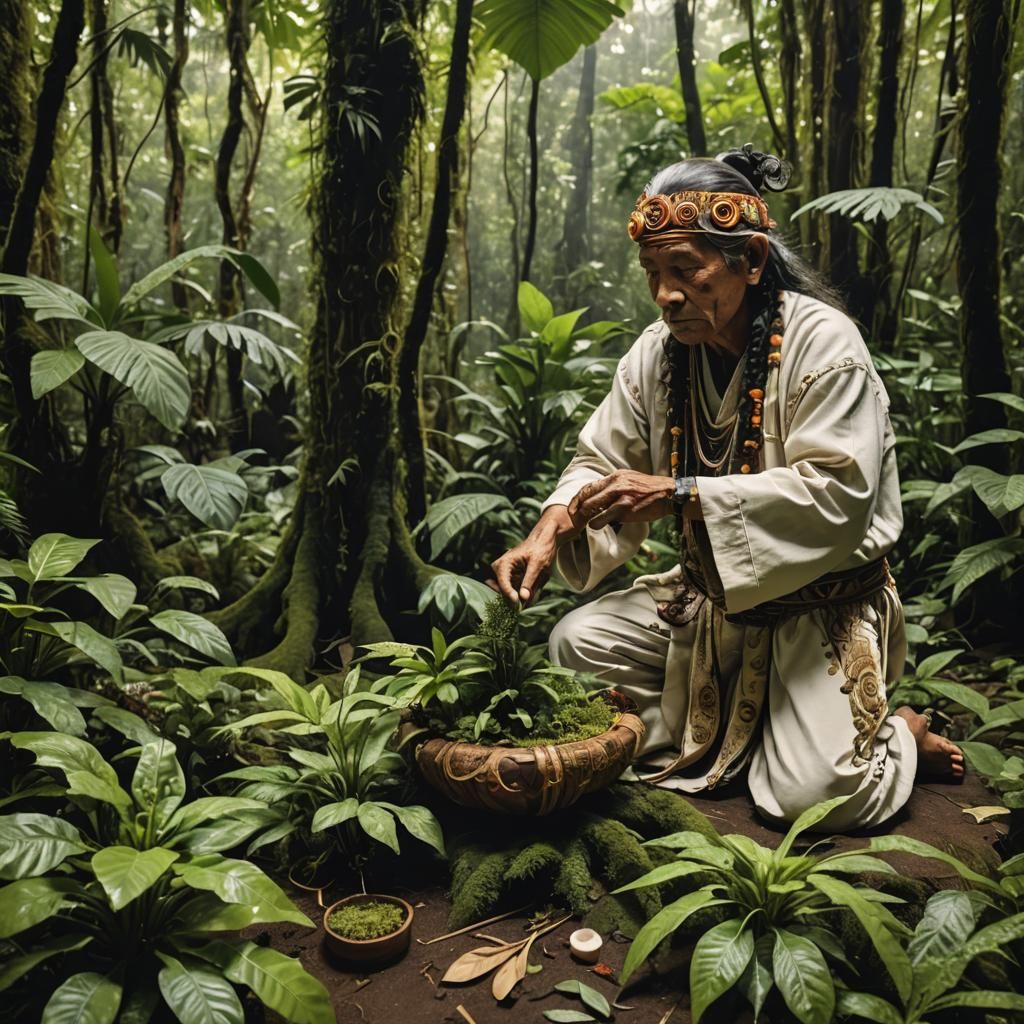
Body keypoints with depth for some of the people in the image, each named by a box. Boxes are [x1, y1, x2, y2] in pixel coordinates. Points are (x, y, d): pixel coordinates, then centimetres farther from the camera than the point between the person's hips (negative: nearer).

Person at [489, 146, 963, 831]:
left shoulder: (822, 342, -20)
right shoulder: (659, 350, -2)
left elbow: (834, 497, -27)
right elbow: (602, 464, 0)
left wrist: (679, 493, -32)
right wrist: (551, 529, -22)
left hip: (821, 603, -5)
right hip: (712, 596, 6)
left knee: (816, 794, -18)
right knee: (575, 643, -8)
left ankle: (897, 734, 16)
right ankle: (727, 728, 5)